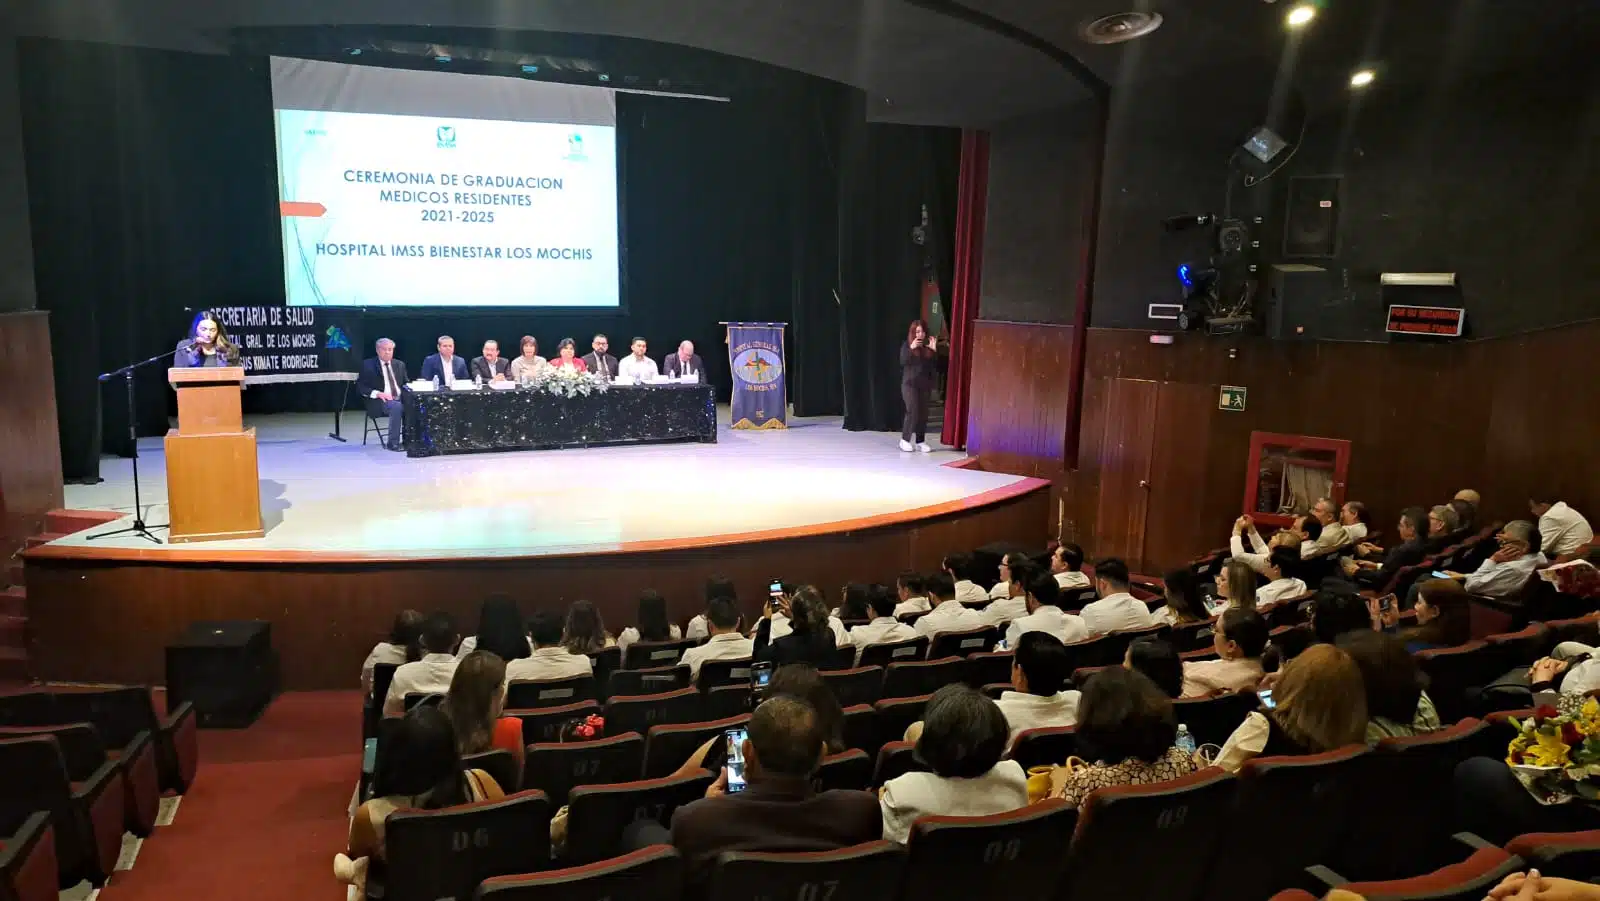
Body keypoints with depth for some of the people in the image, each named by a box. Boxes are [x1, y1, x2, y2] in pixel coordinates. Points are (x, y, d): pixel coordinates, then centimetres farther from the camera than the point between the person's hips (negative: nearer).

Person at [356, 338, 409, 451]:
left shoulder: (399, 364, 18)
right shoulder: (367, 365, 4)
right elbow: (360, 387, -1)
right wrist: (378, 393, -17)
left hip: (400, 398, 4)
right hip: (380, 401, -4)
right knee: (396, 407, -37)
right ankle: (393, 443, -30)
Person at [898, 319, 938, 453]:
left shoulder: (929, 346, 5)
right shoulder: (907, 345, -2)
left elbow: (935, 365, 2)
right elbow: (903, 362, -15)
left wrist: (934, 350, -9)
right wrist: (911, 348, -25)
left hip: (925, 385, 4)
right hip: (910, 384, -4)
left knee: (923, 413, 4)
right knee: (913, 411, -11)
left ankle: (921, 442, 11)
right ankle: (904, 440, 1)